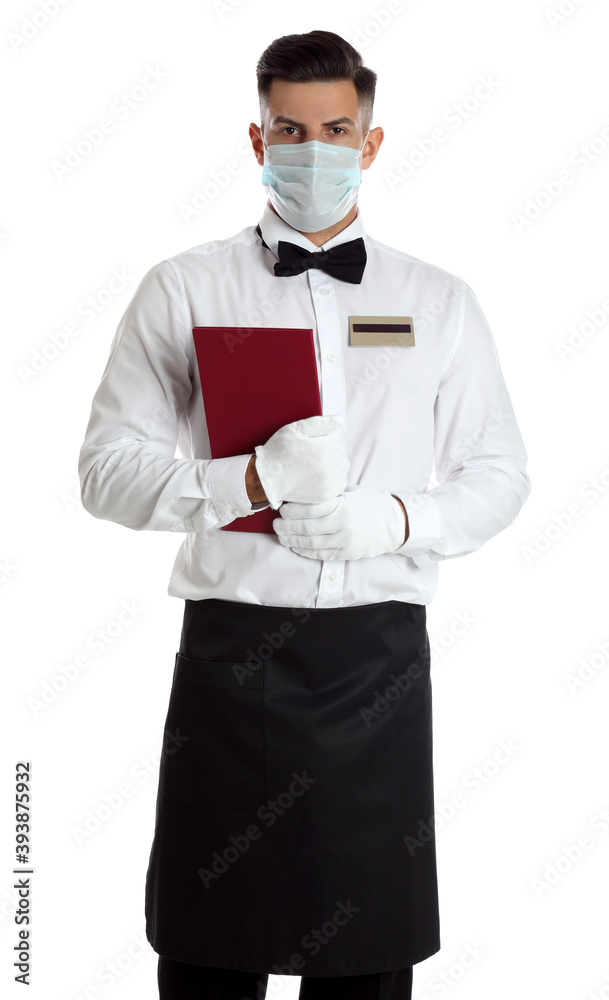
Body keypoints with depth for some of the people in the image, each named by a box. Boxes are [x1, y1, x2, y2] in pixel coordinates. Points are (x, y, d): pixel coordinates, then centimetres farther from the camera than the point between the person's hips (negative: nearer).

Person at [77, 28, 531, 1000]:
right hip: (234, 651, -1)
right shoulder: (184, 289, 6)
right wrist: (251, 482, -16)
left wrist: (394, 519, -9)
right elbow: (106, 469, 0)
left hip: (380, 656, 2)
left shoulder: (439, 302, 12)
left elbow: (500, 473, 11)